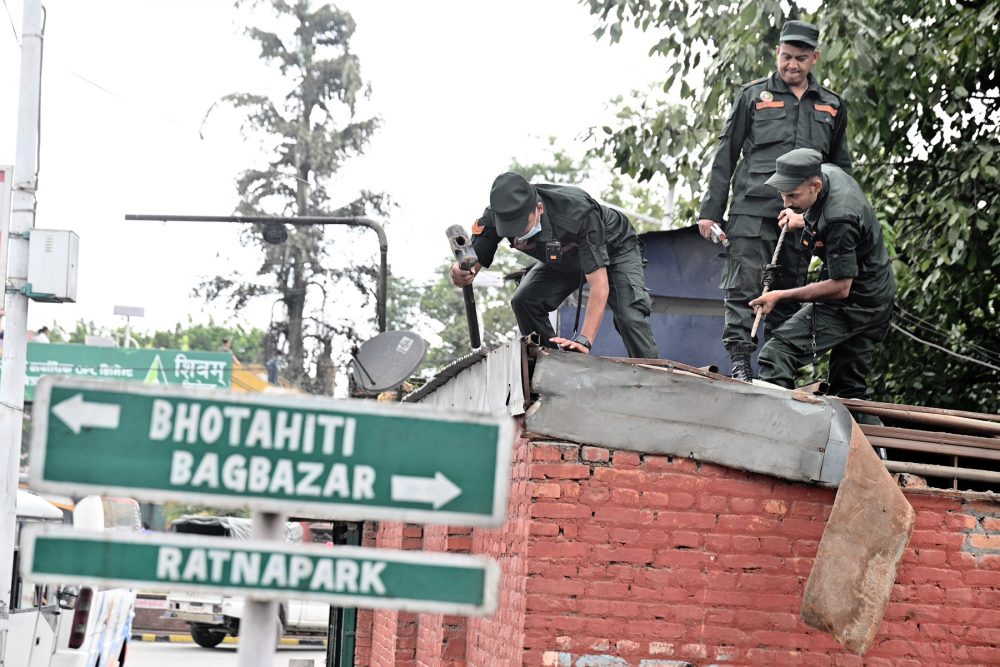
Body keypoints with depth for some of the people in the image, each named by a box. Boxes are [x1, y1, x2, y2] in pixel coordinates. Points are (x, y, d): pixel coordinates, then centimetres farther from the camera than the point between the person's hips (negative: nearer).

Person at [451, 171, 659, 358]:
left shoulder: (577, 212, -46)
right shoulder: (496, 216, -32)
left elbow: (600, 286, -46)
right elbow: (471, 264, -29)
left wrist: (584, 341, -55)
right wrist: (461, 273, -56)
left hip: (614, 248, -5)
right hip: (563, 260, 5)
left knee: (629, 317, -26)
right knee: (524, 301, -16)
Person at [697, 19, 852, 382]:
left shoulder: (832, 106, 15)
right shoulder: (753, 96, 8)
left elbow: (841, 166, 23)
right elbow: (726, 155, 7)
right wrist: (711, 211, 1)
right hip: (753, 209, -3)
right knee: (744, 288, -12)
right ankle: (740, 362, -14)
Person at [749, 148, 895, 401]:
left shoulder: (839, 221, -32)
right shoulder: (828, 171, -4)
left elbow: (840, 287, -26)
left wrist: (780, 296, -22)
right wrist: (803, 220, 4)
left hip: (853, 304, -10)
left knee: (776, 354, -18)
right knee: (849, 391, 16)